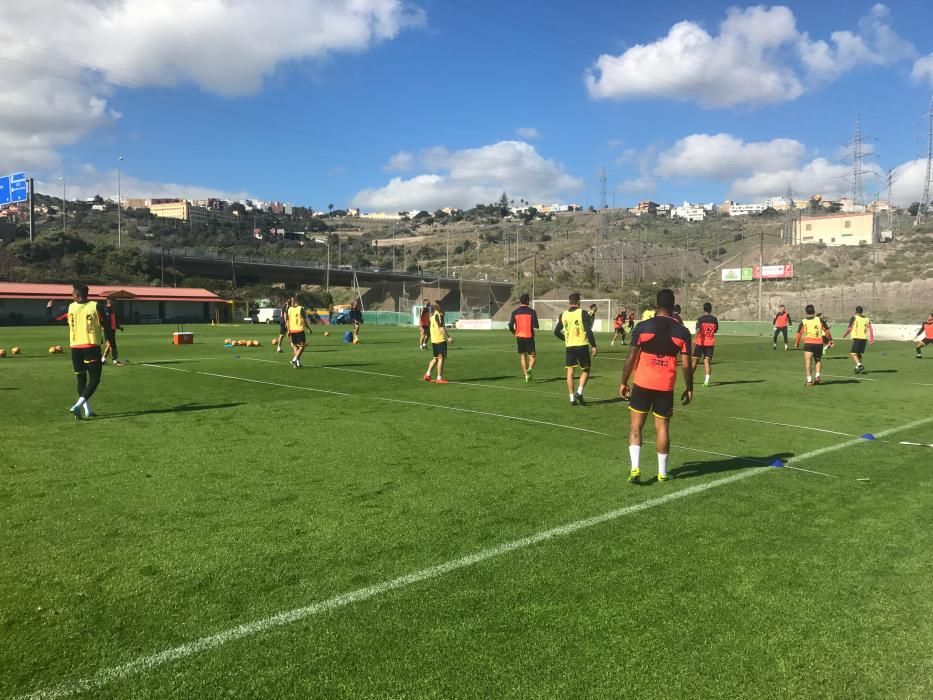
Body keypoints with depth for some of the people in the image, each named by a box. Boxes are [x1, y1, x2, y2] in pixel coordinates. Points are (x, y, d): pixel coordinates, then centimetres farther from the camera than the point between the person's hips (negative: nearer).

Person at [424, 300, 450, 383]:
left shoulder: (432, 315, 13)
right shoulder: (439, 315, -13)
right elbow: (441, 328, -17)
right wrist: (449, 337, -14)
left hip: (434, 339, 9)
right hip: (441, 339, -9)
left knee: (435, 358, 18)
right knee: (441, 358, -3)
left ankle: (427, 374, 15)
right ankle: (439, 378, -2)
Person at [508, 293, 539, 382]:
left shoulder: (515, 312, 1)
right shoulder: (531, 311, -5)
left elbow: (510, 326, -3)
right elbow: (536, 325, -11)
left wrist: (513, 332, 17)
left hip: (520, 337, 2)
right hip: (529, 337, -2)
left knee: (522, 357, 13)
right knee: (532, 356, 4)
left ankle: (526, 375, 9)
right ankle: (530, 369, -24)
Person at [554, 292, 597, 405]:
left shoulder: (563, 315, 4)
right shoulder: (583, 313, -8)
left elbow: (556, 331, 10)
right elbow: (588, 331, -14)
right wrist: (593, 346, -7)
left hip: (569, 347, 3)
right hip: (582, 346, -3)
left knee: (570, 372, 7)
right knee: (585, 370, 13)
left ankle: (572, 398, 6)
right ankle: (579, 392, -4)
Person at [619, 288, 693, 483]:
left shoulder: (642, 327, -6)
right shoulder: (682, 332, -1)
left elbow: (631, 358, -6)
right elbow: (686, 365, 0)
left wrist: (623, 383, 3)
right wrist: (689, 388, 12)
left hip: (642, 384, -1)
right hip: (666, 387, 1)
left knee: (635, 425, 8)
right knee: (662, 427, 11)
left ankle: (635, 467, -3)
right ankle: (662, 472, 19)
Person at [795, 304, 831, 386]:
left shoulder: (803, 322, 2)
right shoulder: (819, 320, 3)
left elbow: (799, 333, 4)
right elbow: (826, 331, 4)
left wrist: (796, 343, 17)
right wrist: (830, 339, 18)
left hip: (808, 343, -2)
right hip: (819, 343, 2)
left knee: (808, 361, -4)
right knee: (818, 360, 21)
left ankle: (809, 380, -11)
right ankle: (817, 375, 5)